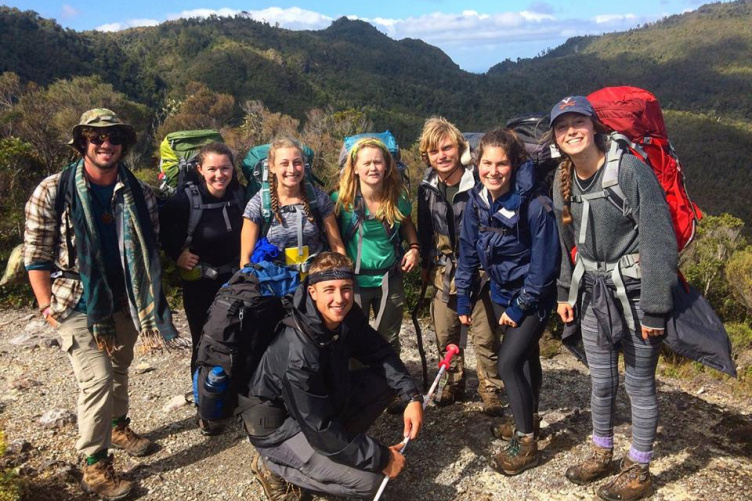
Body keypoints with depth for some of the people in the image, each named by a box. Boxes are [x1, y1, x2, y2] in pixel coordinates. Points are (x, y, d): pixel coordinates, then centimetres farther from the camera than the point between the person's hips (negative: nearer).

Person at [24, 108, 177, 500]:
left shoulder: (138, 192, -2)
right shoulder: (52, 192, -12)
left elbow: (151, 245, 7)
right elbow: (36, 255, -8)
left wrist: (151, 298, 4)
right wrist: (47, 306, -11)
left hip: (124, 302, 4)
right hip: (77, 304, -4)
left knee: (120, 368, 20)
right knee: (97, 378, -10)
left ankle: (118, 425, 45)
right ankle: (94, 464, 8)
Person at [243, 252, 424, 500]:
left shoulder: (348, 317, -13)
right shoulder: (298, 353, -35)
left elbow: (382, 355, 0)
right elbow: (321, 430, -30)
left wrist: (412, 397, -17)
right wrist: (381, 458, -22)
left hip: (324, 406, 8)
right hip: (280, 426, -7)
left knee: (387, 380, -5)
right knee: (367, 480, -20)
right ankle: (274, 467, -1)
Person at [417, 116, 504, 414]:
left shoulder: (480, 183, -14)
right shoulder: (427, 188, 2)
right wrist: (426, 264, 17)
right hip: (444, 274, 5)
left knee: (486, 337, 2)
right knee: (445, 334, 12)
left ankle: (490, 390, 19)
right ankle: (454, 384, 31)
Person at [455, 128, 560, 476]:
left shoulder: (535, 206, -25)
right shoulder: (476, 202, -7)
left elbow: (544, 262, -21)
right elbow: (468, 252, 2)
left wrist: (520, 306, -17)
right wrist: (462, 298, 2)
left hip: (534, 296, -6)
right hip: (502, 292, 6)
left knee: (508, 362, -12)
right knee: (526, 355, 21)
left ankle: (525, 442, 4)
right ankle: (529, 418, 40)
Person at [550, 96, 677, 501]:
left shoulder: (630, 169, -18)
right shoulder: (562, 181, 3)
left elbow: (659, 240, -19)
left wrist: (654, 308, -19)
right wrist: (565, 293, 14)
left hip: (635, 292, -5)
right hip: (593, 292, 6)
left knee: (639, 383, 8)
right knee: (601, 380, 16)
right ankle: (602, 452, 36)